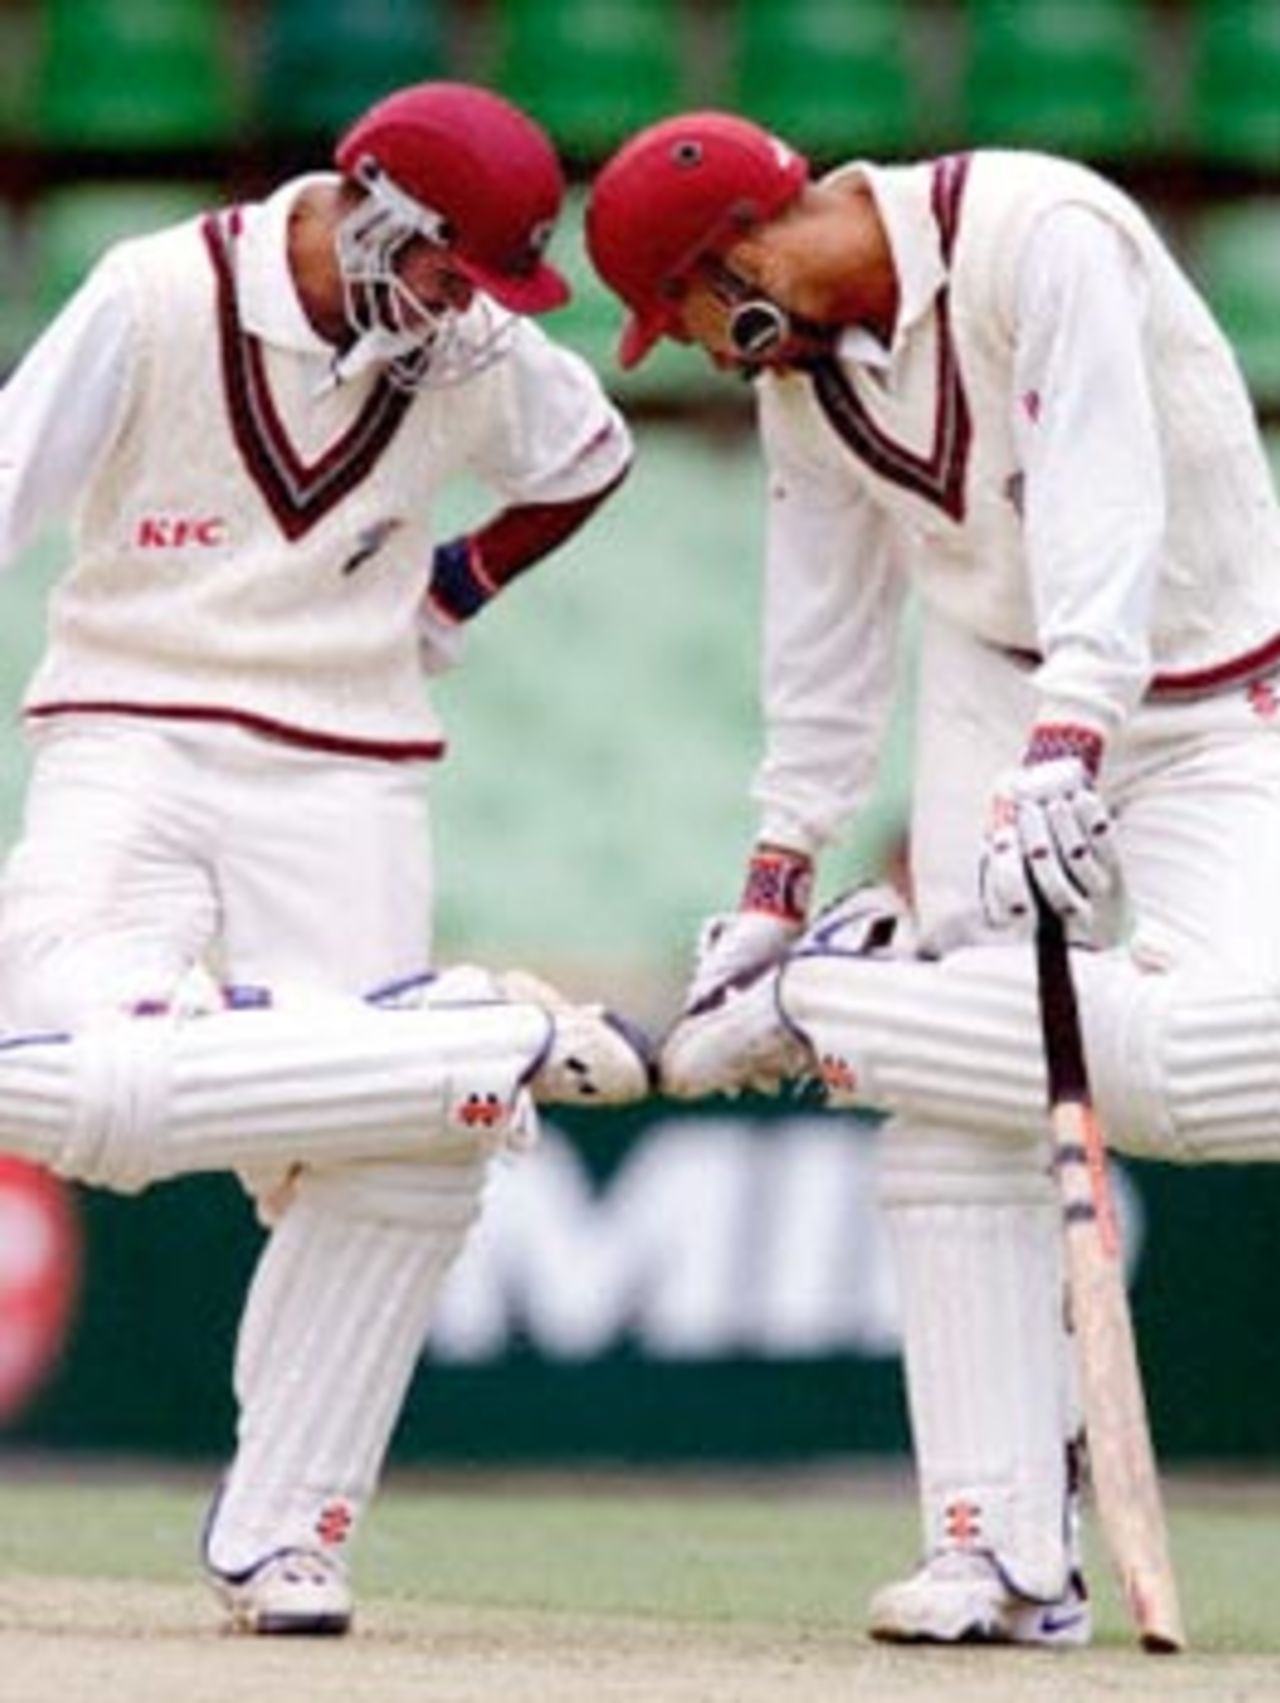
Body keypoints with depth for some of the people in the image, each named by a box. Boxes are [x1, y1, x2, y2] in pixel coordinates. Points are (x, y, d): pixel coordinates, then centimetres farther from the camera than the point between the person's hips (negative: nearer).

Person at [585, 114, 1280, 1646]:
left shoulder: (1039, 238, -23)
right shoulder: (797, 367, 1)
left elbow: (1105, 500, -32)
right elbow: (824, 630, 9)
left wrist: (1066, 746, -43)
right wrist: (774, 882, 4)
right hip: (999, 687, 6)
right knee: (958, 1110, -10)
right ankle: (1006, 1553, -10)